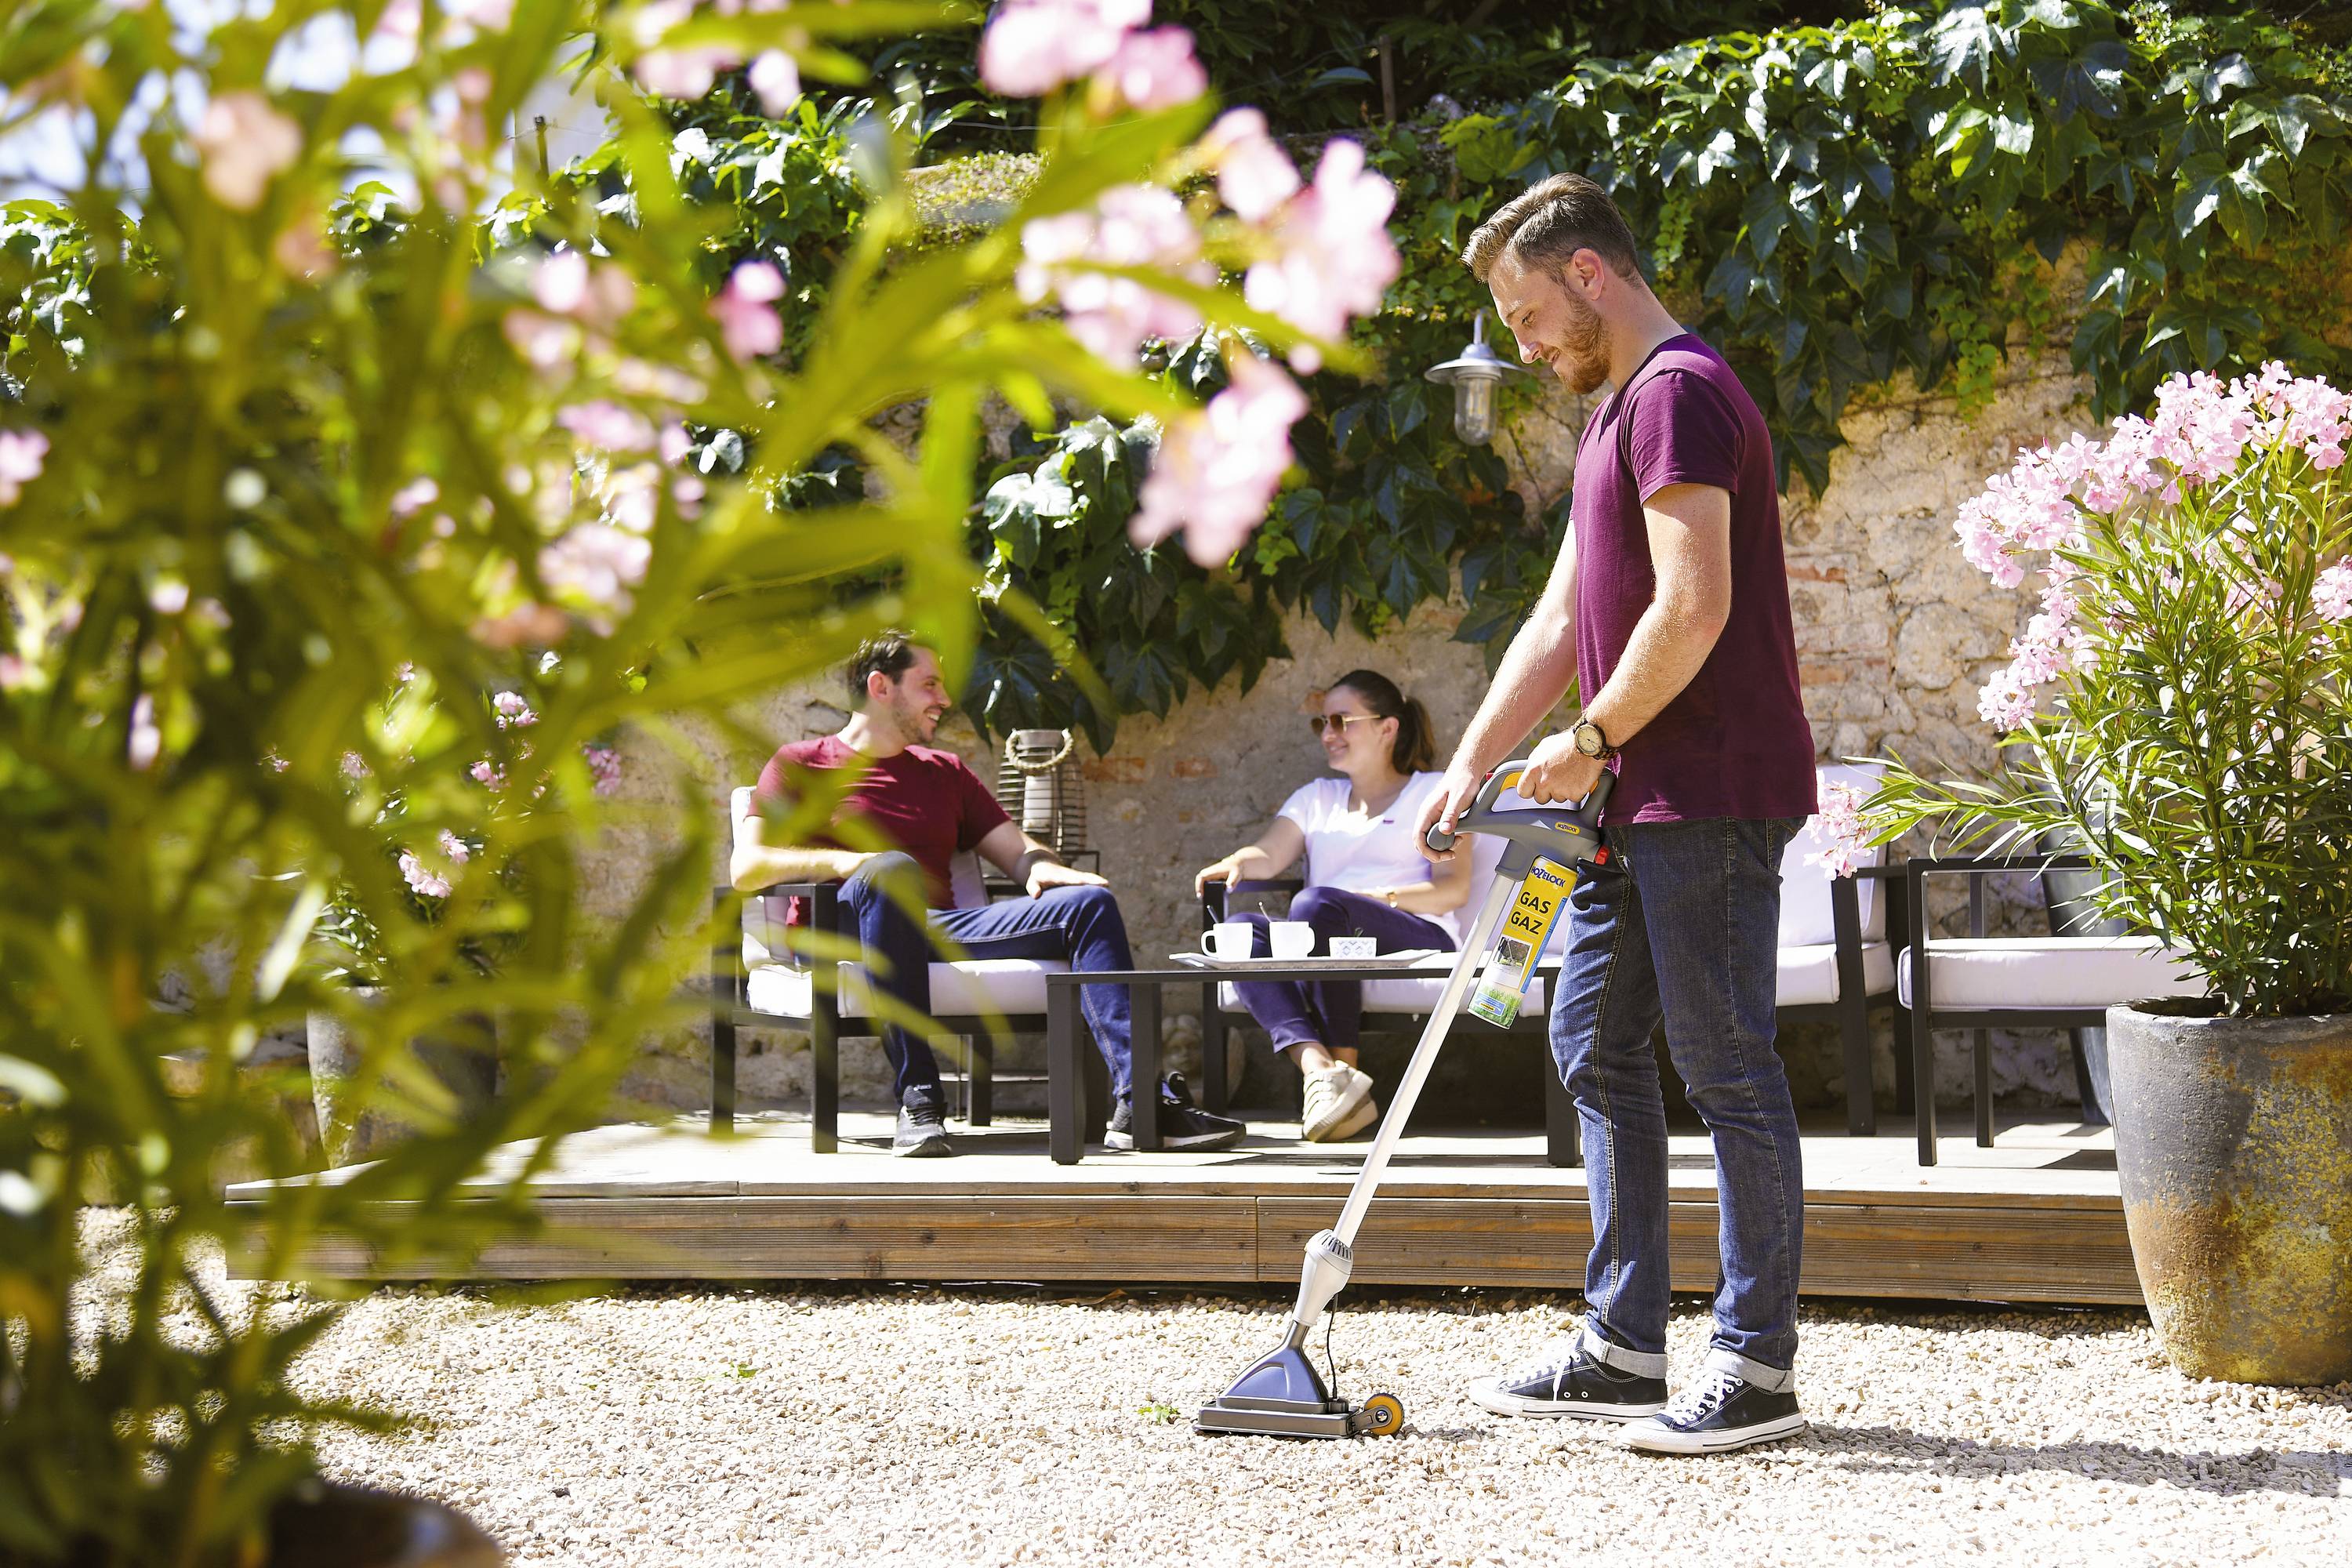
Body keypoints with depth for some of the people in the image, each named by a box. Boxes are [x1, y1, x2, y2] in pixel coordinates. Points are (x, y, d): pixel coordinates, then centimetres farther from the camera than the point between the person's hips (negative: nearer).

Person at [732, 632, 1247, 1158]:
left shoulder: (946, 771, 28)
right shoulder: (800, 764, 12)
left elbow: (1017, 849, 21)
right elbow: (746, 868, 0)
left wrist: (1043, 868, -4)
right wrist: (841, 861, -16)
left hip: (942, 930, 5)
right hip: (840, 932, -5)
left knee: (1089, 902, -12)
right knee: (892, 869, -39)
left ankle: (1140, 1102, -28)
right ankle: (918, 1099, -40)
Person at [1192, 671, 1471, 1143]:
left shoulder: (1432, 791, 15)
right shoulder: (1316, 797, 29)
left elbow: (1455, 888, 2)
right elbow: (1268, 856, 11)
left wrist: (1383, 898, -12)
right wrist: (1235, 864, -13)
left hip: (1421, 938, -5)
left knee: (1317, 903, -35)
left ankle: (1345, 1067, -33)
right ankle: (1318, 1065, -46)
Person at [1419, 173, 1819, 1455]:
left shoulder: (1677, 391, -12)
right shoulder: (1617, 411, 21)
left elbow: (1695, 606, -22)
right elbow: (1562, 619, 20)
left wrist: (1591, 740, -10)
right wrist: (1469, 767, 13)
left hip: (1712, 795, -11)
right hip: (1646, 799, 11)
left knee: (1725, 1064, -5)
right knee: (1594, 1045, 12)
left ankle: (1759, 1365, 3)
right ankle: (1625, 1346, 19)